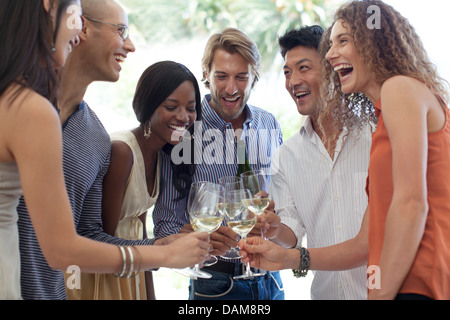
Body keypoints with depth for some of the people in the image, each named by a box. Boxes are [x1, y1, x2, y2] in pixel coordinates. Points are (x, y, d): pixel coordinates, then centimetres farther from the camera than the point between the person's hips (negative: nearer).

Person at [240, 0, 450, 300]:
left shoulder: (401, 87, -3)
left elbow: (411, 204, -14)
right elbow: (366, 244, 21)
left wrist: (380, 293, -15)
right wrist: (289, 258, 17)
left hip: (420, 286, -8)